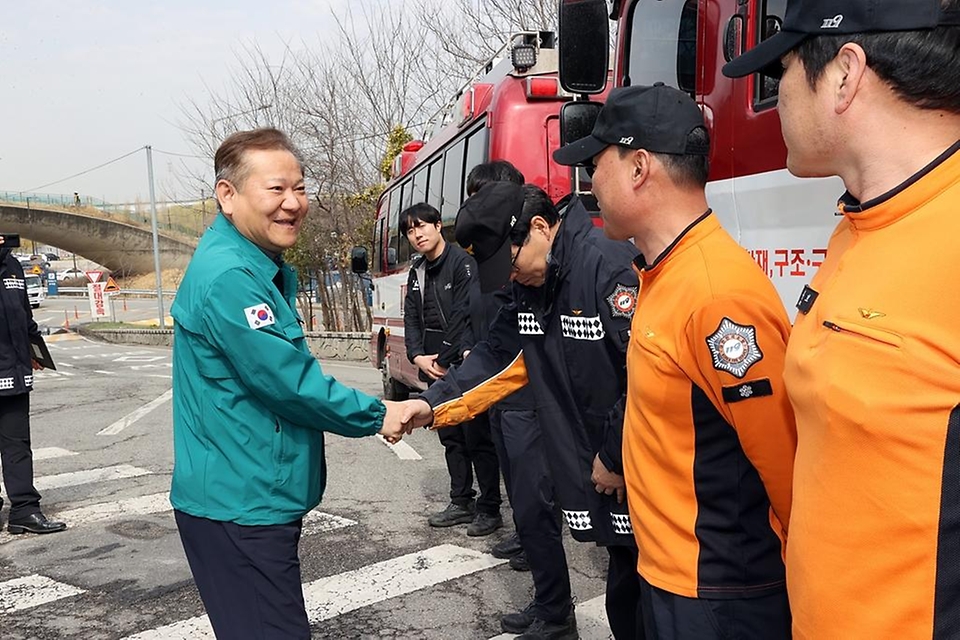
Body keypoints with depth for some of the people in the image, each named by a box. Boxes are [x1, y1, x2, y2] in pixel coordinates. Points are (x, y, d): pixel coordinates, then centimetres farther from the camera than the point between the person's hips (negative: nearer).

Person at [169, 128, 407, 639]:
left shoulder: (262, 267, 12)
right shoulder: (229, 277, -22)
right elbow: (289, 383, -22)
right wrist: (376, 417, -9)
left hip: (252, 496, 10)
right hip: (240, 505, -10)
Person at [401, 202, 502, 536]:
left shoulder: (462, 263, -12)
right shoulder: (417, 272, 13)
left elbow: (464, 317, -18)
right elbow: (412, 317, 12)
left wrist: (443, 361, -14)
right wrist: (418, 356, -4)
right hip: (435, 369, 8)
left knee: (478, 438, -2)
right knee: (451, 437, 14)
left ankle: (490, 508, 7)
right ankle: (462, 502, 24)